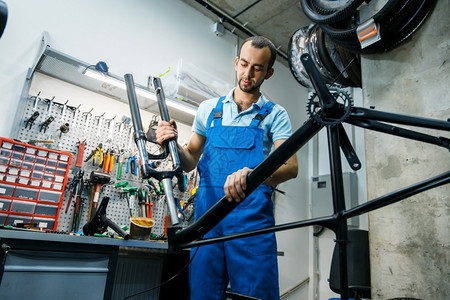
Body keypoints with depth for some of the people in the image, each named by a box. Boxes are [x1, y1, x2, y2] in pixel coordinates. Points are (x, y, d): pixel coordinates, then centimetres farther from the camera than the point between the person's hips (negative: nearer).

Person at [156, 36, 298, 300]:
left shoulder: (275, 115, 5)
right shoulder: (209, 108, 13)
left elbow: (291, 166, -10)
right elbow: (190, 162, 16)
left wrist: (252, 175, -31)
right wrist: (173, 144, -7)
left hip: (252, 218, -2)